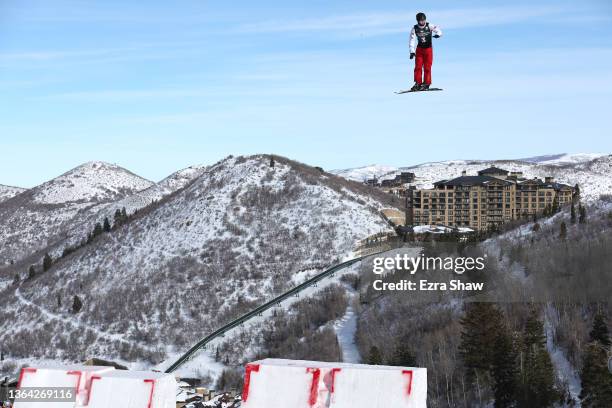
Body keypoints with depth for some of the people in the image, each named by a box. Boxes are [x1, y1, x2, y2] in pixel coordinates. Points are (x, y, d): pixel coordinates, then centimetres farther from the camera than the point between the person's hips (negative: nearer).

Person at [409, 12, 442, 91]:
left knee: (427, 67, -4)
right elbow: (412, 40, -9)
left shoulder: (430, 26, -11)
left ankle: (426, 84, 3)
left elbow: (439, 31, -9)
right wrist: (412, 52, -16)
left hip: (428, 49, -2)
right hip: (419, 49, 2)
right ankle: (418, 83, 6)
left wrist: (438, 34, -34)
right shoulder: (415, 28, -8)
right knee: (418, 66, -2)